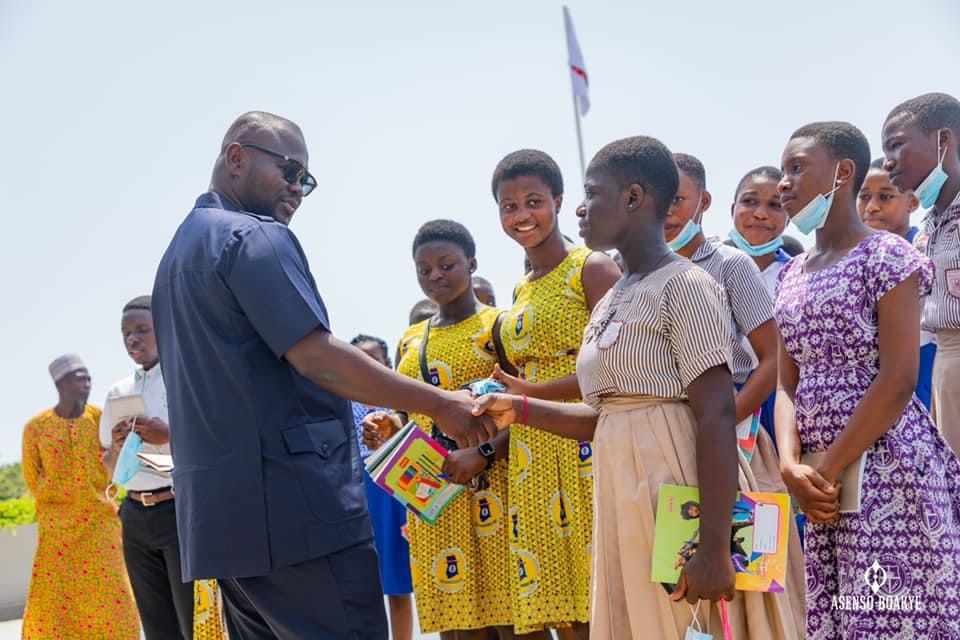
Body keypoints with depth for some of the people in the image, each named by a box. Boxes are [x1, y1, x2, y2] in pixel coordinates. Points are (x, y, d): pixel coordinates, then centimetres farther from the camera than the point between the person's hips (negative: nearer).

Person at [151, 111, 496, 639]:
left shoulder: (178, 253, 23)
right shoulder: (256, 236, -8)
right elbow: (317, 359, -17)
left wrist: (351, 423, 27)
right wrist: (441, 405, -11)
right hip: (296, 505, -10)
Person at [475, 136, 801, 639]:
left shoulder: (683, 285, -10)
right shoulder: (608, 306, 16)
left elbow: (717, 416, -17)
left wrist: (714, 547, -23)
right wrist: (521, 410, 11)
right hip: (624, 504, 8)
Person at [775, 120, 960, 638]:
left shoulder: (886, 255, -6)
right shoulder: (791, 276, 15)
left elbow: (898, 380, -14)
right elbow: (788, 385, 11)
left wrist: (827, 469, -14)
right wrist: (791, 465, -7)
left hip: (887, 466, -6)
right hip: (823, 475, 7)